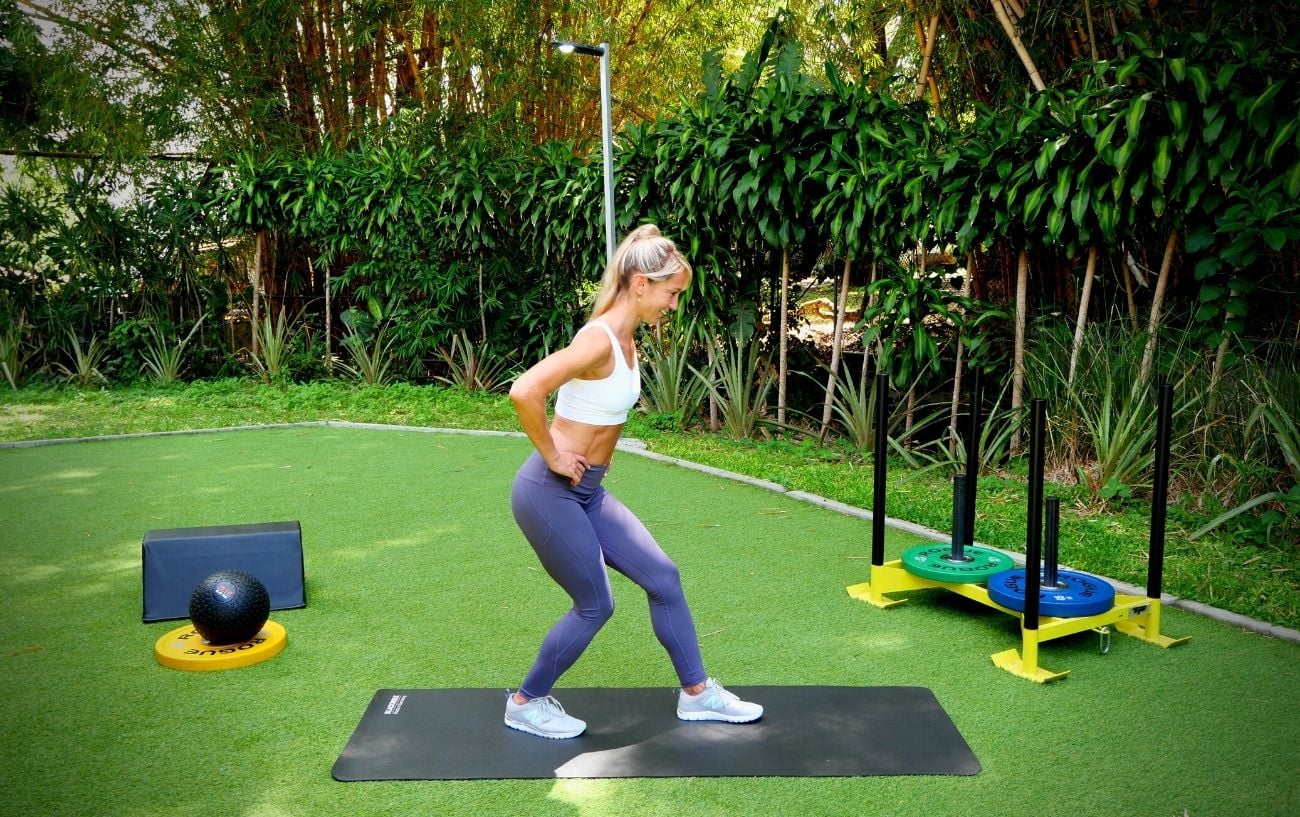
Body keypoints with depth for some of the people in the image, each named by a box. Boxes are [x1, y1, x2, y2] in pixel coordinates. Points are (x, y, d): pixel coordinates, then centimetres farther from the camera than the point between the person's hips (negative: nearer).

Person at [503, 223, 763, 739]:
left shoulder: (625, 340, 6)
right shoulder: (600, 340, -23)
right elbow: (524, 392, -34)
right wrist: (554, 457, -22)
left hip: (587, 493, 9)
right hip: (550, 493, -9)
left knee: (663, 577, 9)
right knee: (595, 606, 3)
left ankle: (696, 693, 24)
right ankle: (525, 705, 23)